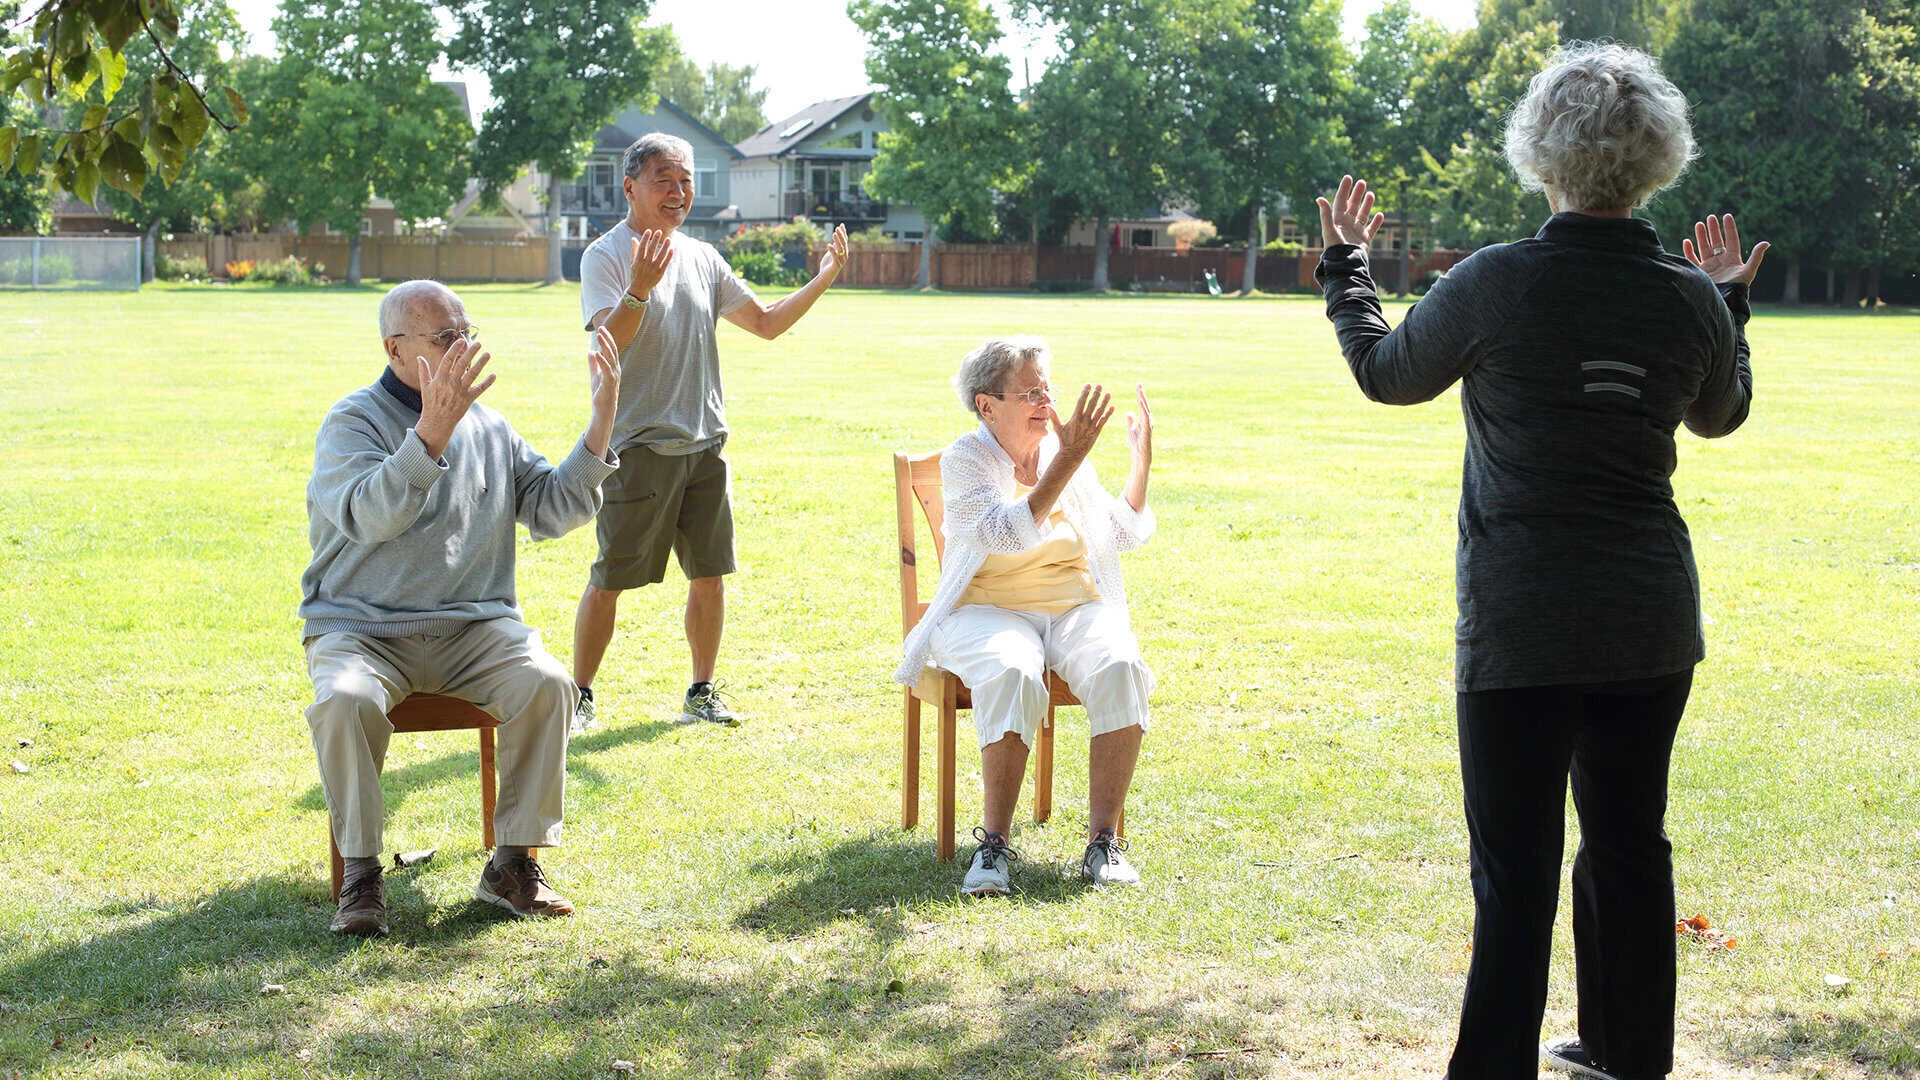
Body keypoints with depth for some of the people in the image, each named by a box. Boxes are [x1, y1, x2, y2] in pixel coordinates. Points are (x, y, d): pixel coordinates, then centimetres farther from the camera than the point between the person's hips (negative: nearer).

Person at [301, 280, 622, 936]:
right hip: (362, 629, -3)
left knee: (547, 683, -24)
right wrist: (433, 430, -34)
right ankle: (361, 873, -17)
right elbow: (371, 516, -22)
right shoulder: (352, 422, -3)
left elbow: (553, 510, 8)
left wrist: (601, 422, 0)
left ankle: (514, 863, -13)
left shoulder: (489, 430, 14)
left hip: (473, 628, 4)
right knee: (345, 701, -34)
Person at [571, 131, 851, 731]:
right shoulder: (606, 255, -6)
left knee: (709, 574, 8)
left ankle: (702, 692, 21)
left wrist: (822, 280, 8)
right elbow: (611, 338, -21)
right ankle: (579, 697, 9)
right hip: (638, 444, -6)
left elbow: (766, 323, 18)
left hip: (704, 443, 6)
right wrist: (640, 288, -39)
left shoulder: (702, 258, 13)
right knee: (609, 580, -2)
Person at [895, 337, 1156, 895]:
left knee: (1120, 668, -29)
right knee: (1013, 675, -38)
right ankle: (994, 843, -32)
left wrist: (1143, 457, 13)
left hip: (1076, 607, 4)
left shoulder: (1061, 450, 12)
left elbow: (1125, 534, 22)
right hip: (987, 612, -4)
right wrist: (1069, 461, -25)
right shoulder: (964, 459, -4)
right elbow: (1011, 534, -22)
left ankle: (1103, 840, -29)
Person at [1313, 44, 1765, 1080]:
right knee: (1629, 841, 18)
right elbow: (1720, 415, 19)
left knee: (1515, 867, -1)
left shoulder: (1493, 284, -13)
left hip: (1521, 624, -4)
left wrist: (1342, 262, 22)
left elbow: (1385, 371, 6)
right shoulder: (1691, 299, -2)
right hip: (1652, 617, 4)